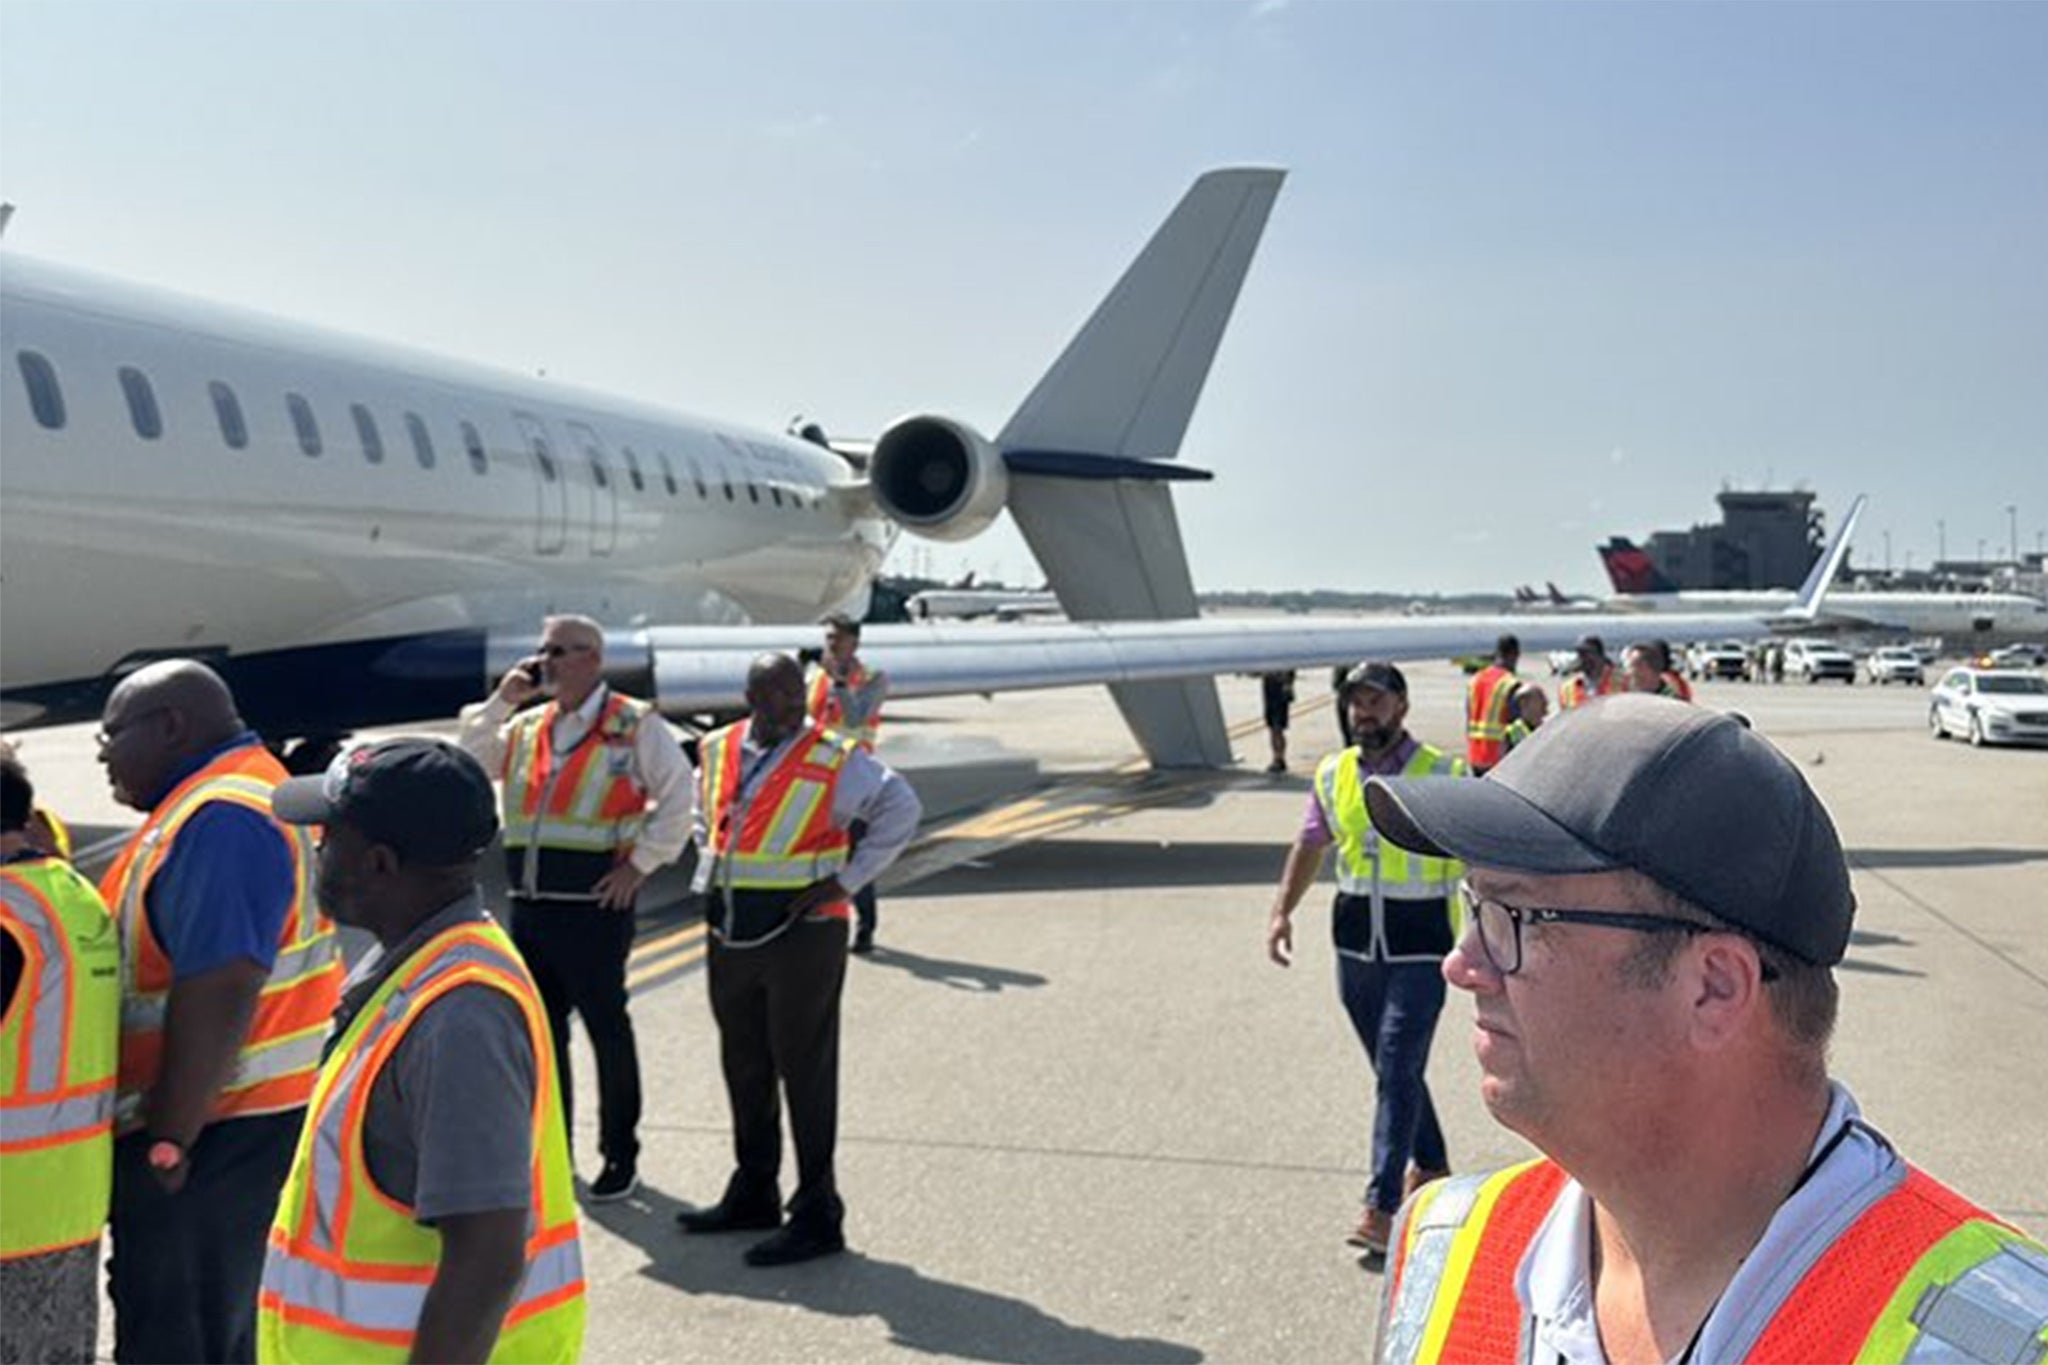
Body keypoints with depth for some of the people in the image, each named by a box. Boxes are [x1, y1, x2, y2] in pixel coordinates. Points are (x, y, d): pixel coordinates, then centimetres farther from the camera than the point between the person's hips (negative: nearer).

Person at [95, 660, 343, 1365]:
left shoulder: (220, 822, -20)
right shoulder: (234, 797, 14)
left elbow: (217, 996, -27)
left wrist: (168, 1140, -22)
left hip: (213, 1133, -10)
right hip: (245, 1120, 10)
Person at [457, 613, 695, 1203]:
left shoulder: (636, 725, -4)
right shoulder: (526, 727, 15)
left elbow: (678, 799, -7)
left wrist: (641, 864, -10)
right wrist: (501, 700, 2)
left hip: (595, 903, -6)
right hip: (530, 903, 6)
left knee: (607, 1027, 3)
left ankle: (621, 1156, 17)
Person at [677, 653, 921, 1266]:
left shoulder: (835, 760, -11)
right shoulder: (718, 750, 7)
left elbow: (900, 809, -16)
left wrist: (845, 880, -17)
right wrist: (711, 867, 12)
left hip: (802, 932, -6)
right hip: (731, 932, 7)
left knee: (805, 1072, -2)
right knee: (744, 1067, 17)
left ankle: (817, 1216, 8)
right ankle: (753, 1193, 34)